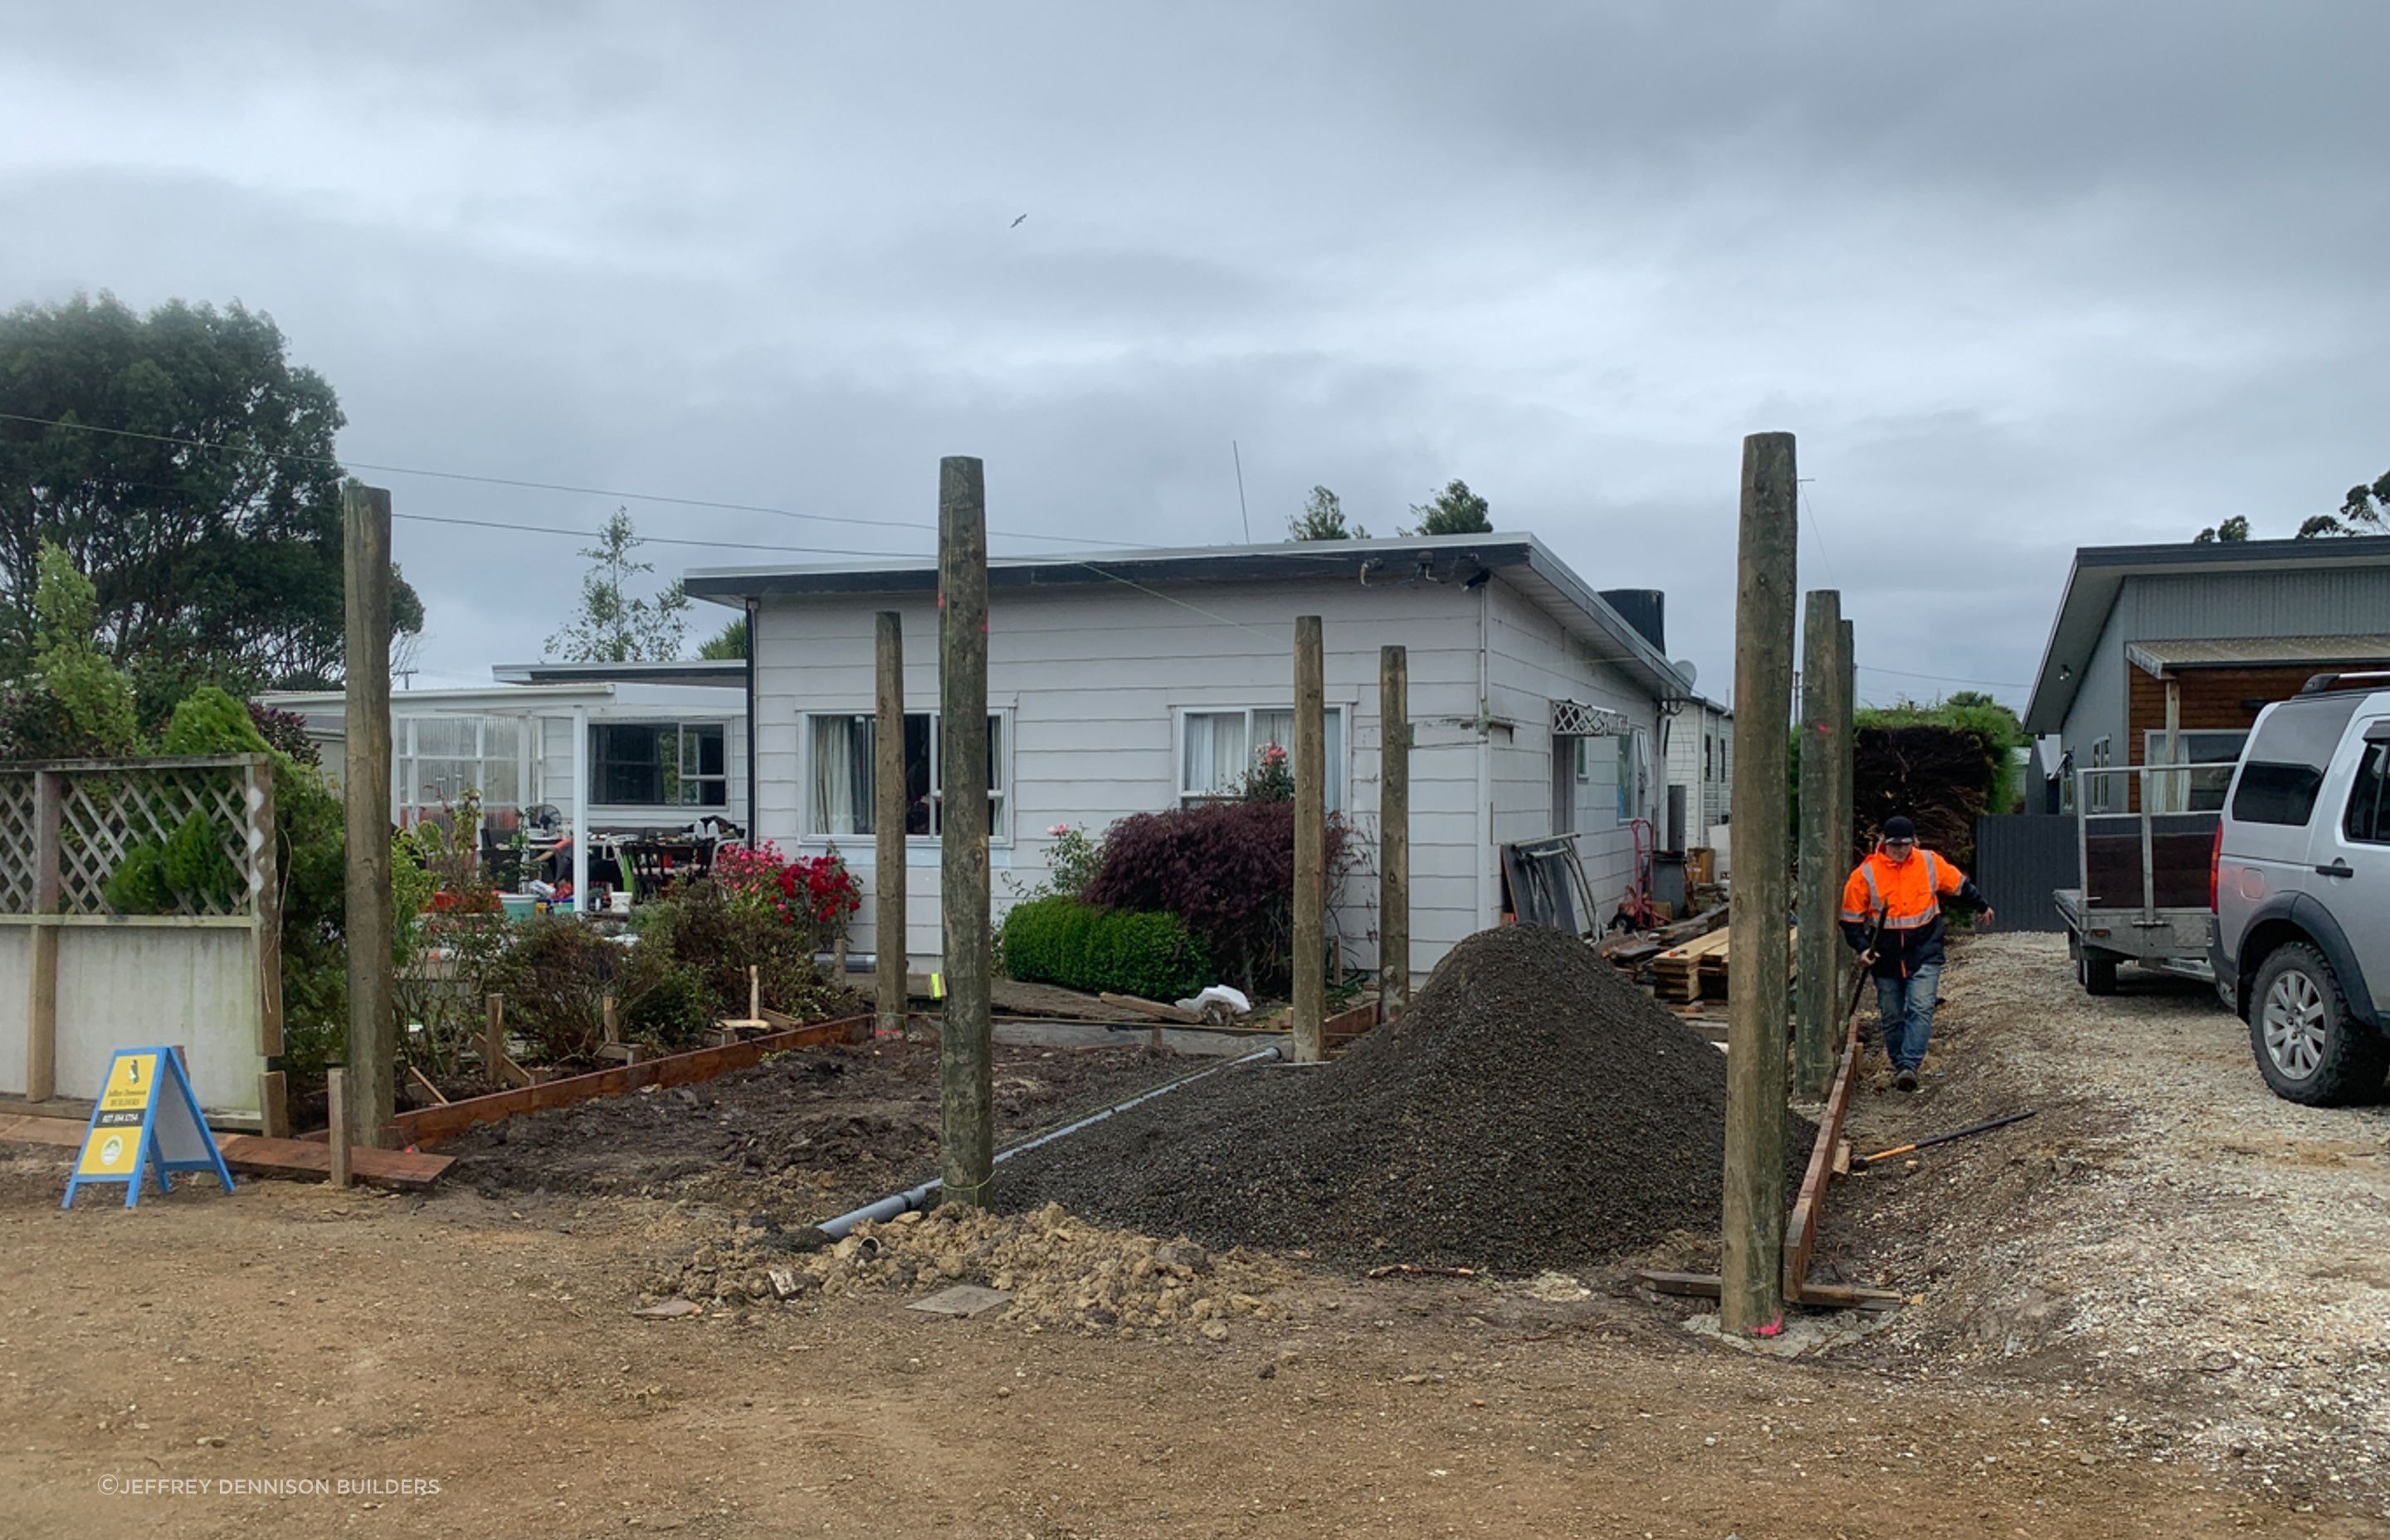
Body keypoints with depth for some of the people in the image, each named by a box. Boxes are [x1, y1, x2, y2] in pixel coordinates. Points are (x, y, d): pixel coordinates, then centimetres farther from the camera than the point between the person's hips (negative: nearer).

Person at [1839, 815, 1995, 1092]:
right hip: (1886, 959, 0)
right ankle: (1898, 1065, 24)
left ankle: (1909, 1065, -20)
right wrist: (1861, 948, -12)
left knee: (1921, 1009, -16)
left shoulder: (1930, 863, -1)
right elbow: (1852, 918, 0)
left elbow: (1960, 885, 18)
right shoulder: (1866, 874, -7)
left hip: (1924, 954, 0)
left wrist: (1983, 906, 31)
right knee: (1892, 1016, 9)